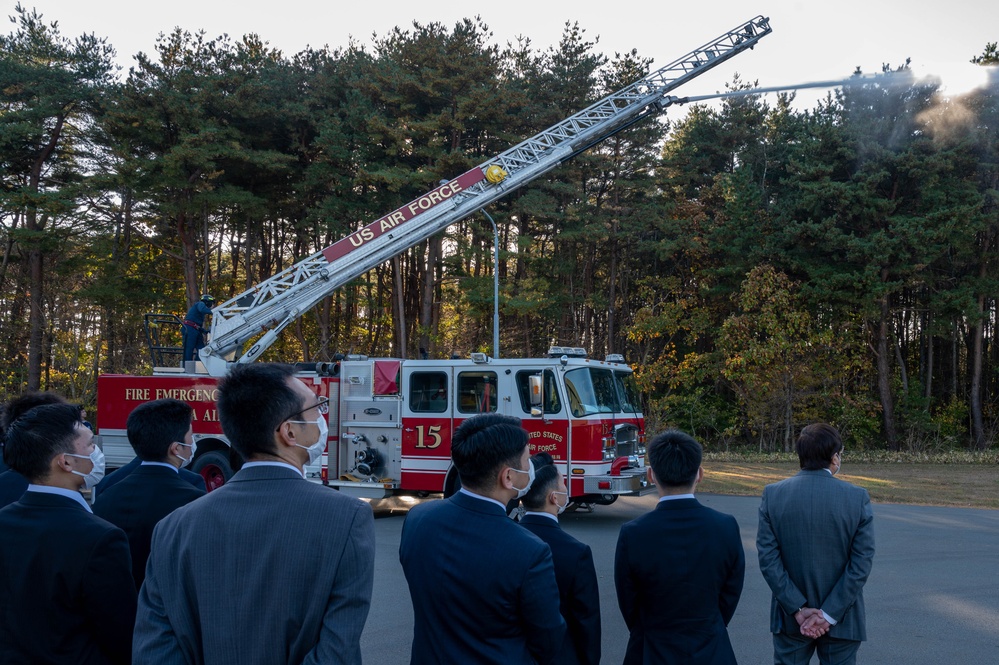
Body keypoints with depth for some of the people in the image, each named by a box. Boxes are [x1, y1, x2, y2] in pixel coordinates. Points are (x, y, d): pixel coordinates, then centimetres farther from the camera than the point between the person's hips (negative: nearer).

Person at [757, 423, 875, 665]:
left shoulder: (773, 495, -7)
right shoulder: (858, 498, -10)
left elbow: (768, 559, -10)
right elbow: (862, 564, -12)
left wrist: (799, 609, -8)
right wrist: (829, 615, -10)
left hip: (790, 617, 1)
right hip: (842, 619, -1)